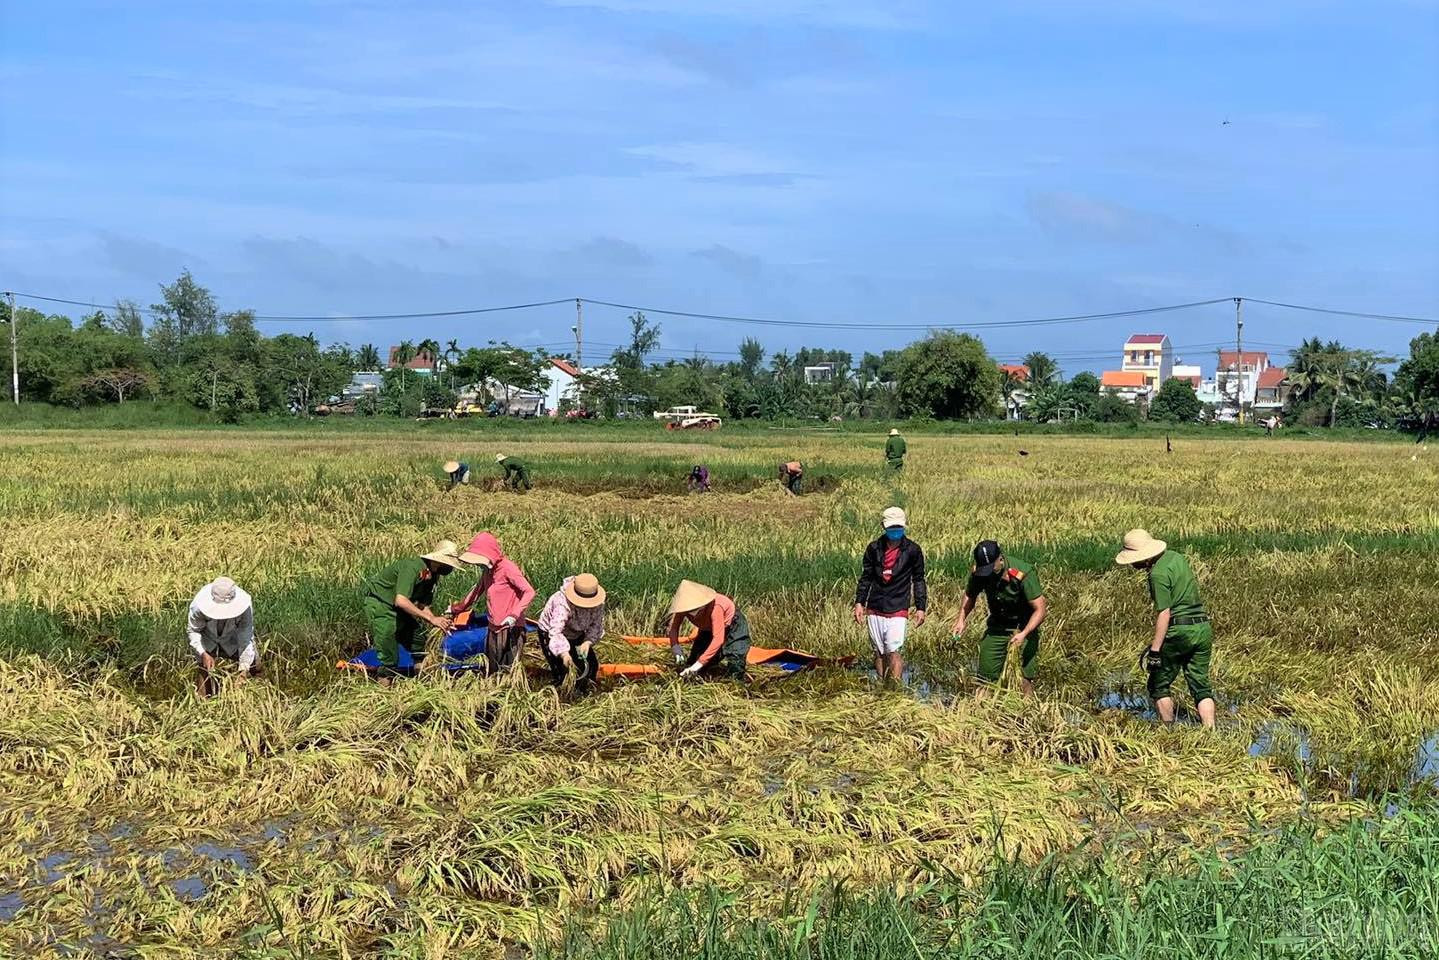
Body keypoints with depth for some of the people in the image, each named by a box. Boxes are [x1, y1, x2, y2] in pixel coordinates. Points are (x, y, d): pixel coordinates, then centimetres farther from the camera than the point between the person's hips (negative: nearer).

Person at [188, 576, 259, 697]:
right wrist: (203, 654, -32)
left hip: (233, 641, 1)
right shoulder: (198, 605, -36)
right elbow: (192, 630, -17)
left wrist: (243, 671, -36)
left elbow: (246, 638, -30)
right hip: (207, 640, -1)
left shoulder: (244, 606, -37)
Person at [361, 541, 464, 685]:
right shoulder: (413, 567, -29)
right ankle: (386, 677, -8)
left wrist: (438, 622, -15)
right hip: (378, 601, -9)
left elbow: (422, 606, 3)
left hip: (396, 609, 9)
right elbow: (401, 601, -37)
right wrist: (431, 619, -34)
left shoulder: (433, 576, -1)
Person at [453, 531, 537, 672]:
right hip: (494, 629, 8)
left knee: (509, 671, -10)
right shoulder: (487, 571, 14)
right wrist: (456, 609, 35)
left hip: (511, 629, -8)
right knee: (493, 672, 9)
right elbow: (476, 592, 30)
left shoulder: (508, 568, -12)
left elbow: (529, 592, -18)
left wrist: (514, 615, -28)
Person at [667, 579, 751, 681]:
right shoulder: (684, 605, -27)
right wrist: (675, 647, -37)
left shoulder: (714, 607, -44)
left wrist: (699, 663, -50)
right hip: (709, 629, 6)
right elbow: (673, 627, -16)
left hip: (733, 626, -6)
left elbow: (718, 639, -47)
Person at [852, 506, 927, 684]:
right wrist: (859, 602, 4)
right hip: (875, 609, 3)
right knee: (879, 653, 9)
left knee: (894, 650, -16)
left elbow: (918, 580, 7)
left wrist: (921, 607, 2)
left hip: (898, 610, -3)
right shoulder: (874, 548, 5)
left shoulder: (912, 550, 0)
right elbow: (865, 578, 12)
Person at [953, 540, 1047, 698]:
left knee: (1027, 679, -12)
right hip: (997, 623, 4)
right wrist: (961, 619, -9)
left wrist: (1024, 634, -40)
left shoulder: (1023, 574, -31)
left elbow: (1040, 609, -28)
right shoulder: (977, 573, -16)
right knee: (986, 675, 2)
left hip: (1025, 624, -4)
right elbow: (970, 596, 6)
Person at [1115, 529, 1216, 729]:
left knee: (1159, 685, 8)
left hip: (1179, 631, -8)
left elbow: (1164, 613, -19)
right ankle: (1210, 731, -1)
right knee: (1201, 685, 8)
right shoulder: (1177, 557, 11)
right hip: (1203, 628, 8)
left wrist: (1155, 649, -19)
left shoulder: (1158, 574, -15)